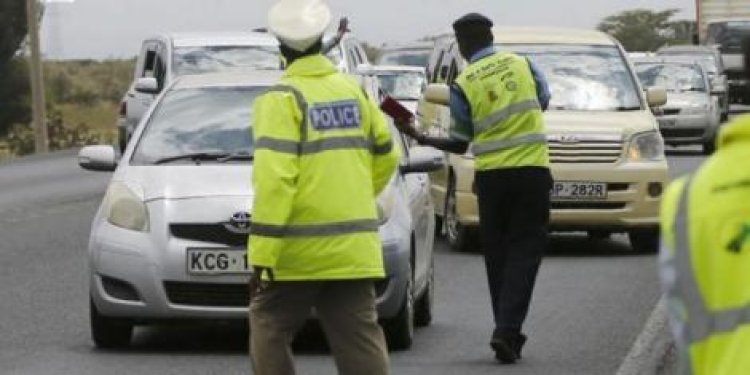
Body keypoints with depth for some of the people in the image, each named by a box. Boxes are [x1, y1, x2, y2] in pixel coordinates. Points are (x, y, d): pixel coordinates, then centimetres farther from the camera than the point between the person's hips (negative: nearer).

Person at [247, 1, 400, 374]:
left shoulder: (282, 99, -9)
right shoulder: (354, 91, 10)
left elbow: (274, 180, -17)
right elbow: (385, 157, 19)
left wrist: (261, 255, -18)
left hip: (298, 252, -5)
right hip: (353, 249, 5)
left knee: (269, 330, 11)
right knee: (360, 339, 3)